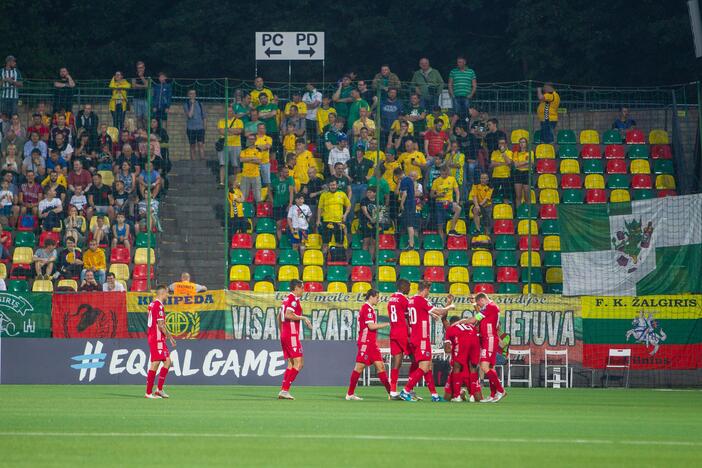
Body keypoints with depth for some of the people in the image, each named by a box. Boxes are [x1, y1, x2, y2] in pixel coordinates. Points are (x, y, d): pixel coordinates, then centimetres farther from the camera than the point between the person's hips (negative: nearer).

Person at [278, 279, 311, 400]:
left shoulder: (286, 299, 17)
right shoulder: (294, 299, -11)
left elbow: (279, 317, 23)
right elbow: (288, 314, -25)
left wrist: (281, 332, 28)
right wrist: (303, 317, -15)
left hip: (284, 335, 10)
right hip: (292, 336, -10)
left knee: (291, 364, 11)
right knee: (298, 363, -9)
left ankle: (283, 390, 6)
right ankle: (285, 390, -15)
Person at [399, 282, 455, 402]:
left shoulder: (411, 301, 13)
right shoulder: (421, 301, -13)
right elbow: (439, 312, -13)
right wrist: (450, 306, 7)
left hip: (414, 337, 10)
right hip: (422, 339, -10)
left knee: (428, 366, 12)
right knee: (424, 368, -10)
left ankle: (434, 395, 13)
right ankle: (406, 391, -13)